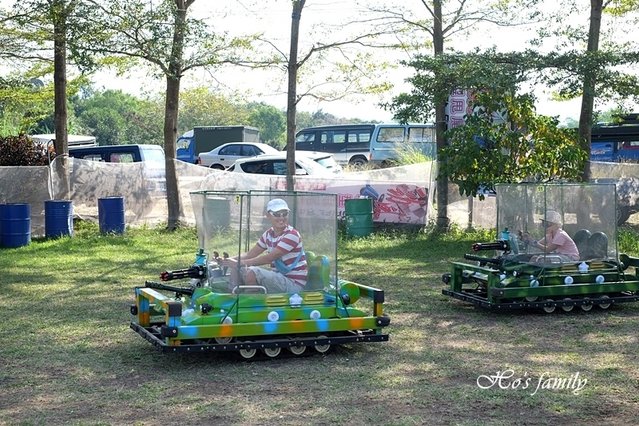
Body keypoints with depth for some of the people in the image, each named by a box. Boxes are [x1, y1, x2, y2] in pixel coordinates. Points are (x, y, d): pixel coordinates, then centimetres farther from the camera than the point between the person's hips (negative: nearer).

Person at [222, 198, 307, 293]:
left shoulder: (292, 235, -16)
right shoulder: (269, 234, 10)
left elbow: (269, 258, -22)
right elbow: (249, 254, 9)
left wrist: (240, 263, -23)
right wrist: (230, 260, -9)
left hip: (294, 284, -8)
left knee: (252, 273, -27)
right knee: (237, 269, 1)